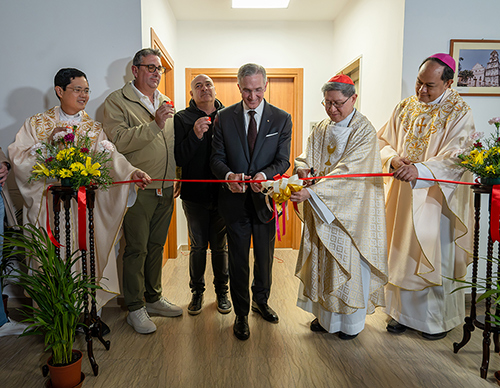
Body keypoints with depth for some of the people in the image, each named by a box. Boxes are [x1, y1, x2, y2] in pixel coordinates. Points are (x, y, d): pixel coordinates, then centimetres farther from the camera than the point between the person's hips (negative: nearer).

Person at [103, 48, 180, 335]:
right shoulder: (117, 101, -4)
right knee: (137, 249, 2)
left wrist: (177, 180, 16)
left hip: (166, 189, 6)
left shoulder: (166, 103, 16)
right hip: (138, 189, -6)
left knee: (157, 246, 15)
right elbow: (119, 141, -19)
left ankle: (153, 298, 30)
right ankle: (135, 308, 17)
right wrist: (155, 125, -25)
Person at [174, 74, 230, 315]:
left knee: (220, 245, 11)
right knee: (198, 246, 10)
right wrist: (195, 135, -20)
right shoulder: (182, 119, 0)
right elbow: (178, 159, -10)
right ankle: (197, 291, 28)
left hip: (222, 192, 1)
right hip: (195, 194, -1)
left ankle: (221, 291, 28)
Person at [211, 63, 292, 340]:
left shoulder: (281, 119, 0)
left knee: (265, 256, 17)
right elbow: (217, 158, -2)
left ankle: (261, 301, 43)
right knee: (238, 260, 8)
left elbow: (283, 160, -4)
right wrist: (228, 175, -24)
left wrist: (264, 175, -25)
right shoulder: (224, 117, 0)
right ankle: (241, 313, 26)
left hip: (265, 198, 1)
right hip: (235, 200, -1)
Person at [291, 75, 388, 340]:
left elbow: (347, 172, -24)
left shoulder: (364, 131, -13)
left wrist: (311, 192, -34)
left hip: (350, 210, -5)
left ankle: (352, 322, 25)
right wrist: (302, 168, -18)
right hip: (321, 209, 6)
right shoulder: (321, 129, 8)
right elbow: (306, 157, 7)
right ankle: (327, 316, 30)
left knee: (349, 262, 6)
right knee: (324, 261, 13)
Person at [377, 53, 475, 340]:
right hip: (403, 196, 4)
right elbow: (384, 140, 9)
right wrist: (394, 159, -13)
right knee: (403, 253, 11)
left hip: (435, 198, -4)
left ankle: (440, 319, 25)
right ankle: (404, 312, 27)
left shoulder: (459, 114, -8)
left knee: (435, 256, 5)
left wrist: (419, 170, -36)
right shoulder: (405, 107, 7)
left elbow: (454, 159, -19)